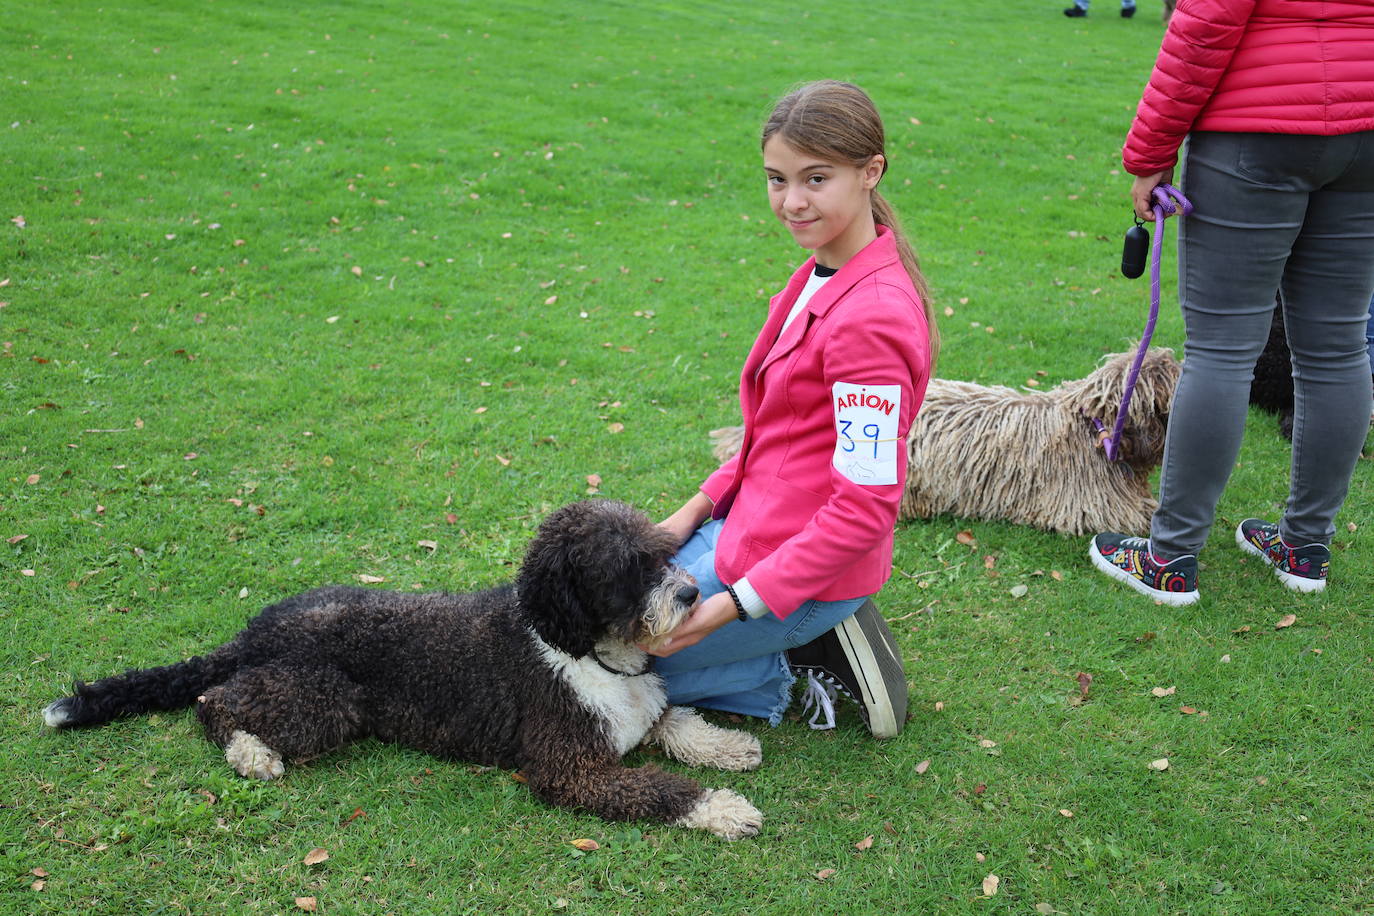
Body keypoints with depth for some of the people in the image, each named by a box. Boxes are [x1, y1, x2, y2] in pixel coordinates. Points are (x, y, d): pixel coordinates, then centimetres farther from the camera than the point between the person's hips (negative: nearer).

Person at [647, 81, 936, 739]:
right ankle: (816, 637, 13)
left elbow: (866, 507, -25)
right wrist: (699, 507, 6)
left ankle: (814, 655, 3)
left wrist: (738, 603, -22)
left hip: (801, 569, -9)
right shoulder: (823, 273, 3)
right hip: (754, 523, 10)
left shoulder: (871, 316, -26)